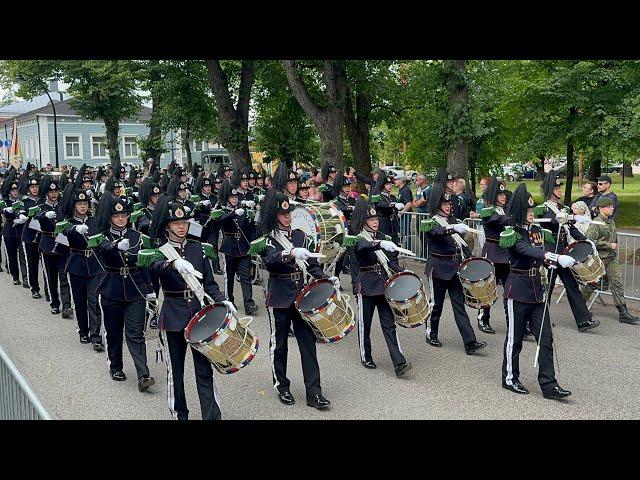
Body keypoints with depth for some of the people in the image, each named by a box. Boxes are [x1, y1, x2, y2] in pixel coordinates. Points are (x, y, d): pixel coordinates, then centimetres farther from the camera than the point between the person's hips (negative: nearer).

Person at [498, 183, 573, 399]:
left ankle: (549, 385, 7)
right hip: (517, 290, -6)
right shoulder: (512, 235, -12)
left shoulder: (537, 232, 11)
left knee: (545, 338, 3)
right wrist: (556, 258, -42)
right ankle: (510, 378, 21)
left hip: (536, 290, 7)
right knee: (514, 337, 6)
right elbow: (528, 251, -30)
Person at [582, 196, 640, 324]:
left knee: (617, 282, 0)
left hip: (612, 258, 7)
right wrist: (608, 245, -19)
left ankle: (623, 313, 0)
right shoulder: (596, 223, -13)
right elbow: (590, 241, -21)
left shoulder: (611, 222, 11)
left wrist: (615, 251, 17)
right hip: (599, 258, -7)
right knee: (591, 283, 4)